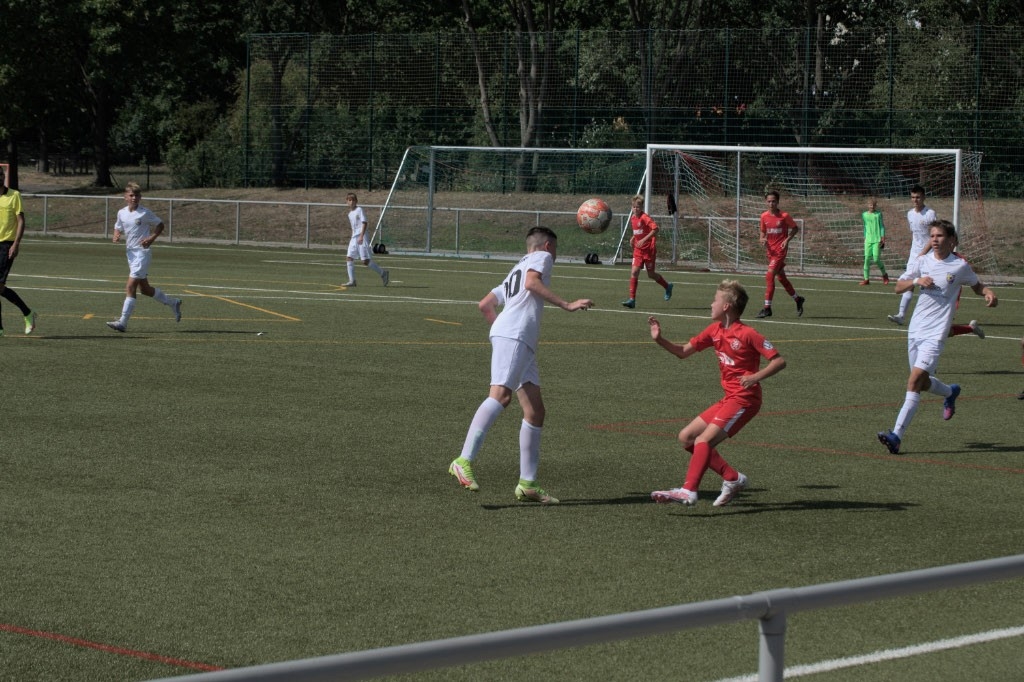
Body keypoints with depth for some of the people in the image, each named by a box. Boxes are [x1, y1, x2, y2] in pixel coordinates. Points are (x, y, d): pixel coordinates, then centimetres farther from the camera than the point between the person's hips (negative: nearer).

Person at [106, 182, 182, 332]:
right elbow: (118, 228, 20)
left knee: (130, 287, -14)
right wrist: (116, 236, -2)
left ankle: (123, 322, -15)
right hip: (130, 252, 7)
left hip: (142, 252, -7)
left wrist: (152, 238, -15)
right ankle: (173, 303, 35)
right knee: (144, 288, 16)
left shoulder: (145, 213, -9)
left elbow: (160, 225, 1)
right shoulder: (121, 213, 6)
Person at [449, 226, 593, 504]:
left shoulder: (514, 272, 36)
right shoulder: (541, 257, 13)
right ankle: (464, 460, -37)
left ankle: (527, 484, 3)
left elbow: (485, 304, 30)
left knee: (535, 411, 6)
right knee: (501, 395, -24)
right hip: (514, 336, -10)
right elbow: (532, 282, -9)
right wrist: (567, 305, -13)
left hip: (524, 344, 10)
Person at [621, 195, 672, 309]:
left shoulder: (645, 218, -17)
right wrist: (633, 238, 6)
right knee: (634, 272, -9)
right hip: (638, 249, 6)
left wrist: (644, 240, -30)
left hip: (649, 249, -6)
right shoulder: (633, 218, 7)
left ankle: (667, 287, 34)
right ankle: (632, 299, -10)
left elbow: (655, 229, -27)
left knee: (651, 274, 6)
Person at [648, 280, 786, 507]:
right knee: (686, 437, 8)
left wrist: (756, 377, -30)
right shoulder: (715, 331, 10)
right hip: (728, 399, 9)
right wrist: (660, 339, 0)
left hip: (744, 400, -9)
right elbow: (683, 351, 16)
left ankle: (688, 492, -30)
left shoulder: (747, 334, -14)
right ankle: (733, 478, 9)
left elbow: (779, 361, -15)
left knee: (704, 441, -22)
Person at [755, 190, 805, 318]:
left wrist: (787, 239, -11)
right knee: (781, 277, 15)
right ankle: (798, 300, 35)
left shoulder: (784, 216, -9)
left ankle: (767, 308, -14)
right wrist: (762, 239, -5)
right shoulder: (764, 216, 4)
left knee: (769, 275, -17)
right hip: (770, 250, 6)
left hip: (780, 249, -6)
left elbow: (795, 228, 2)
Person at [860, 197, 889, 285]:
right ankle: (866, 279, 2)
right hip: (868, 240, 3)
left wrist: (882, 238, -5)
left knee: (876, 259, -9)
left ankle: (884, 274, 15)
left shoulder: (878, 214, 1)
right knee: (867, 259, -3)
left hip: (877, 240, -3)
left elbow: (882, 226, 2)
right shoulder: (864, 215, 11)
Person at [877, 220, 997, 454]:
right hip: (915, 330, 5)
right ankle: (950, 392, 48)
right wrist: (916, 281, -10)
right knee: (922, 382, 14)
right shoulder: (922, 262, 6)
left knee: (915, 380, -18)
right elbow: (898, 287, 9)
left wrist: (988, 293, -5)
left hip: (936, 333, -5)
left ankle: (897, 436, -22)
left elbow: (976, 285, 17)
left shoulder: (960, 266, 0)